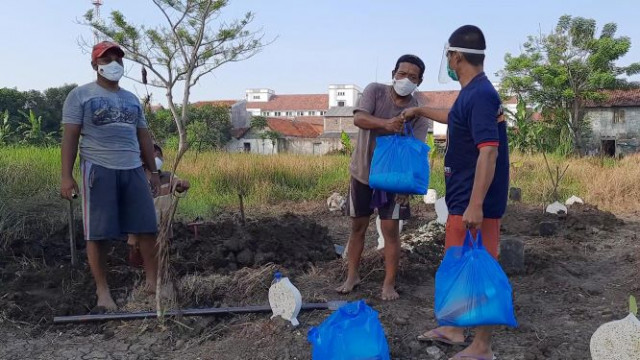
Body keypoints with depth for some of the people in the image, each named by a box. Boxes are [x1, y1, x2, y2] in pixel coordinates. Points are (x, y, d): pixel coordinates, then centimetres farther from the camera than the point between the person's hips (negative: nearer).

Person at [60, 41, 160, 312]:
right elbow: (70, 137, -2)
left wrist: (154, 171, 16)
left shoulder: (132, 99, 20)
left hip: (133, 169, 5)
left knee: (147, 228, -1)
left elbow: (143, 137, 21)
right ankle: (102, 291, 6)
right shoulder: (80, 95, 4)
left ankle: (153, 282, 10)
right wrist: (66, 176, -11)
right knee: (97, 233, -2)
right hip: (98, 169, -4)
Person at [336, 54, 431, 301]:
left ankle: (389, 284, 11)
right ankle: (352, 275, 25)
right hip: (362, 172, 1)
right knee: (358, 226, 10)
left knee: (390, 229, -2)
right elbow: (358, 118, -25)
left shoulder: (419, 112, -10)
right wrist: (386, 123, -45)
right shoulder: (375, 91, -9)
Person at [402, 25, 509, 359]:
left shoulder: (481, 95, -20)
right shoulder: (471, 93, 11)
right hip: (462, 198, 10)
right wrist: (420, 111, 44)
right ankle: (453, 328, 34)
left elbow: (489, 152, -27)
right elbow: (455, 118, 34)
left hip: (475, 202, -10)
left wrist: (475, 205, -30)